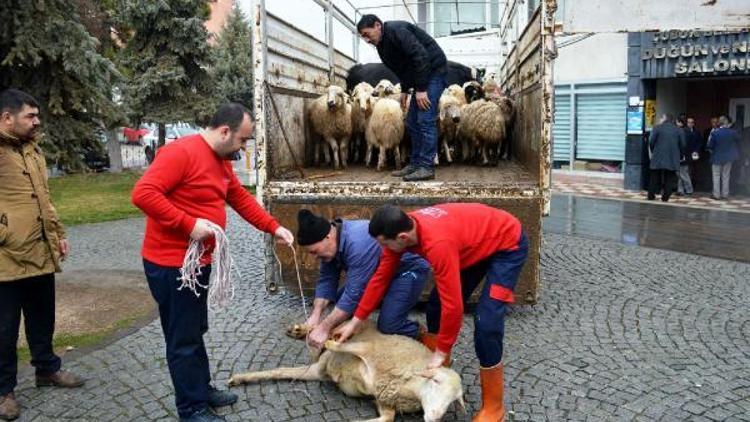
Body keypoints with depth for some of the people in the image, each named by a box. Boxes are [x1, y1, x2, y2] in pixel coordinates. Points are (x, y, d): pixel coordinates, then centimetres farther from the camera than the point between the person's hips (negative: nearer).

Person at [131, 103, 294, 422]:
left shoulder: (221, 161, 11)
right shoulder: (180, 152, -20)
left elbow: (242, 199, 18)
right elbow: (143, 193, -27)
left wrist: (274, 228, 11)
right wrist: (189, 224, -27)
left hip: (197, 261, 10)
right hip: (171, 264, -10)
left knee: (195, 332, 21)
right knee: (183, 339, 3)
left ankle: (202, 389, 36)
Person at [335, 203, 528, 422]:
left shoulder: (438, 243, -41)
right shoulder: (401, 229, -15)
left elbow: (453, 305, -34)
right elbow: (381, 277, -4)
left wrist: (441, 352, -20)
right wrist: (355, 322, 1)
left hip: (508, 244, -8)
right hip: (475, 243, 8)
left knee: (485, 323, -18)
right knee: (435, 306, 6)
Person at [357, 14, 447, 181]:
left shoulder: (397, 30, -19)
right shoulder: (382, 45, 11)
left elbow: (421, 56, -25)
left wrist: (421, 89, -25)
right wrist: (404, 90, 12)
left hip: (433, 71, -10)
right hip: (420, 77, 10)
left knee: (425, 120, -14)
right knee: (412, 122, 8)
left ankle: (427, 167, -11)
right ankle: (415, 163, 13)